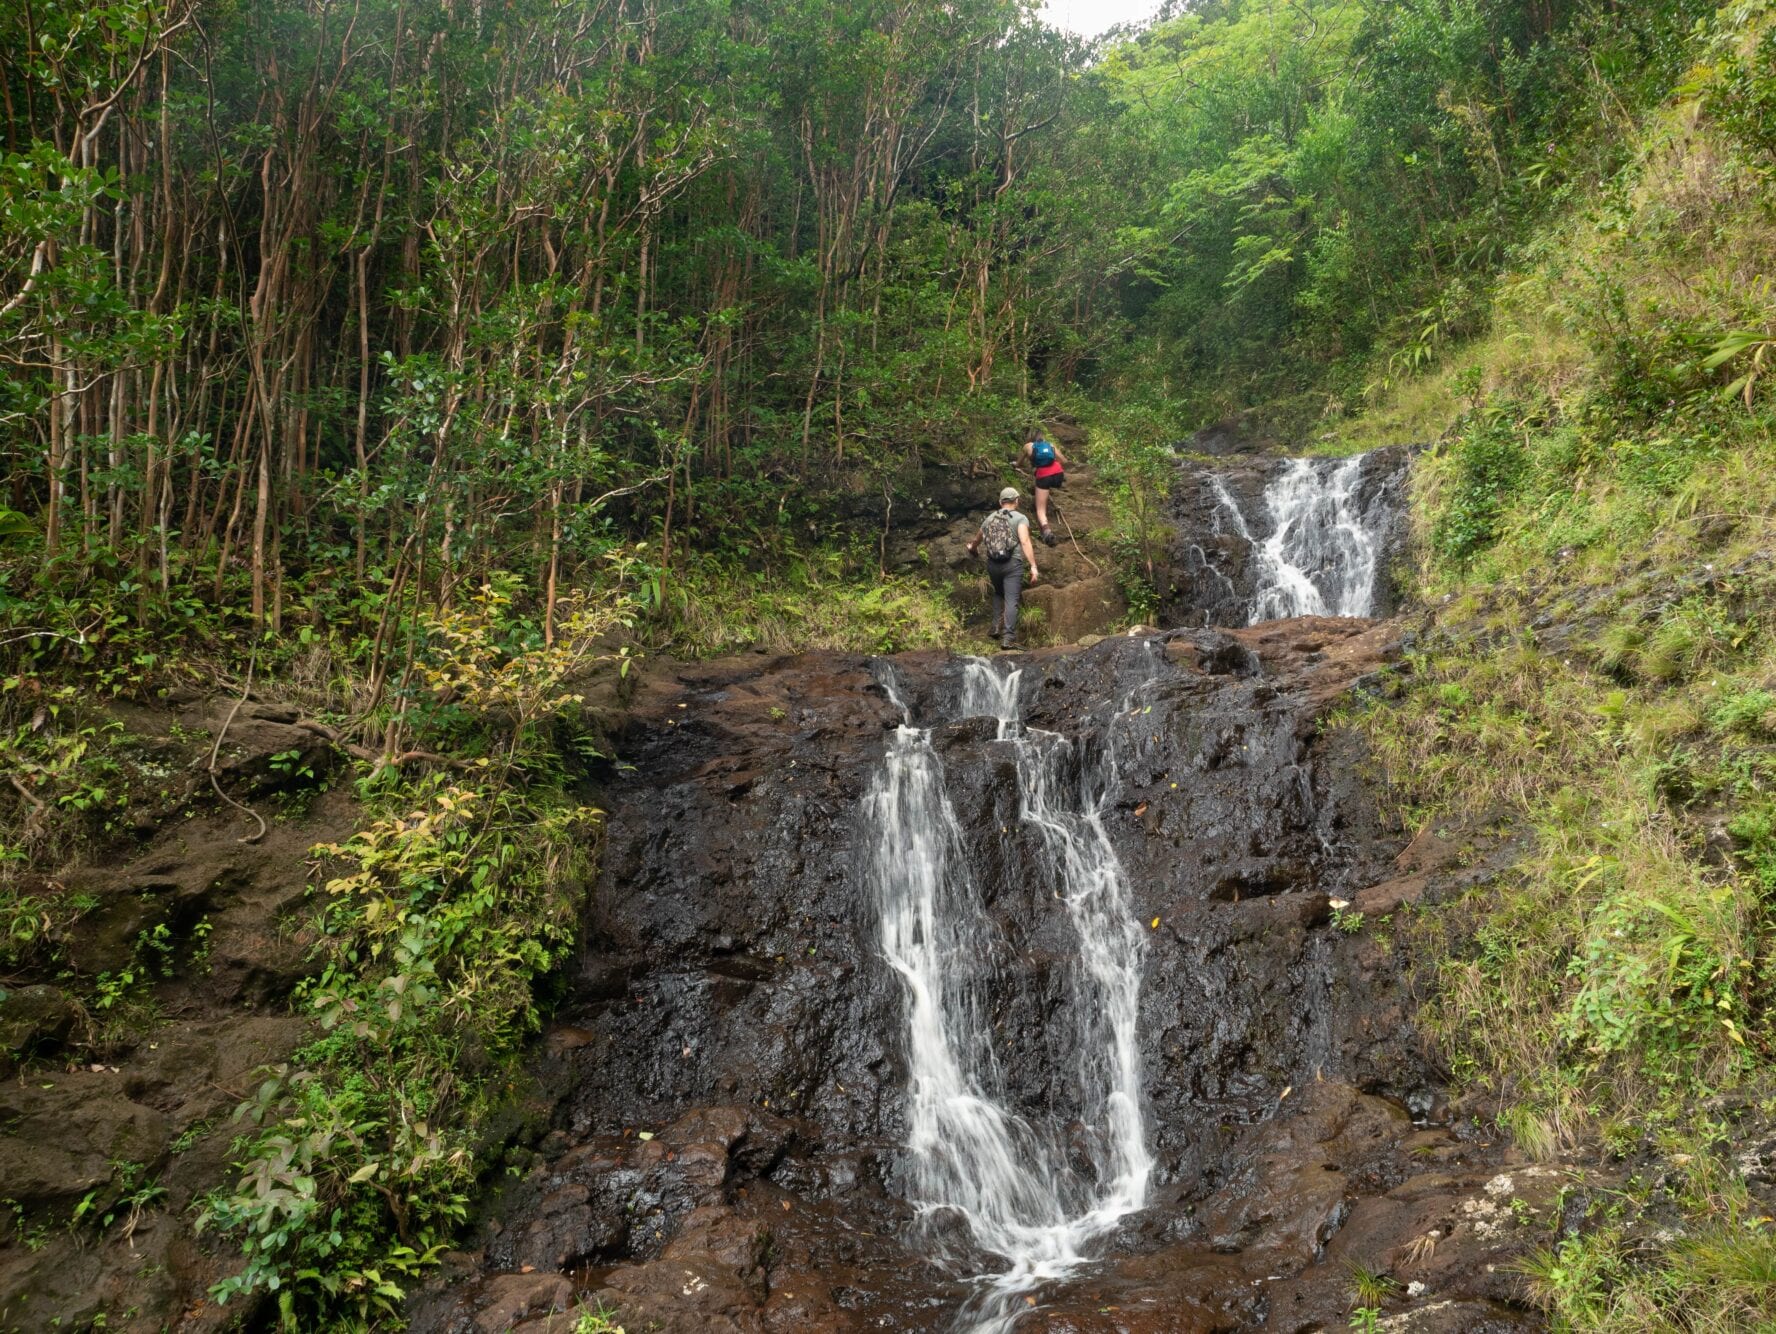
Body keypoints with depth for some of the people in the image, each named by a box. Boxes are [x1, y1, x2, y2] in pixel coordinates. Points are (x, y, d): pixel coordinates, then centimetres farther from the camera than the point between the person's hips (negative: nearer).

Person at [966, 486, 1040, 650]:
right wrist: (1033, 566, -17)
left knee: (998, 594, 27)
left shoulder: (989, 518, 15)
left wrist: (972, 548, 54)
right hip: (1013, 563, -5)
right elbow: (1025, 542, -15)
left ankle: (996, 628, 18)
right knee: (1011, 601, -7)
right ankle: (1008, 638, -15)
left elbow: (977, 540, 31)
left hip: (993, 563, 5)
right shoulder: (1020, 518, -1)